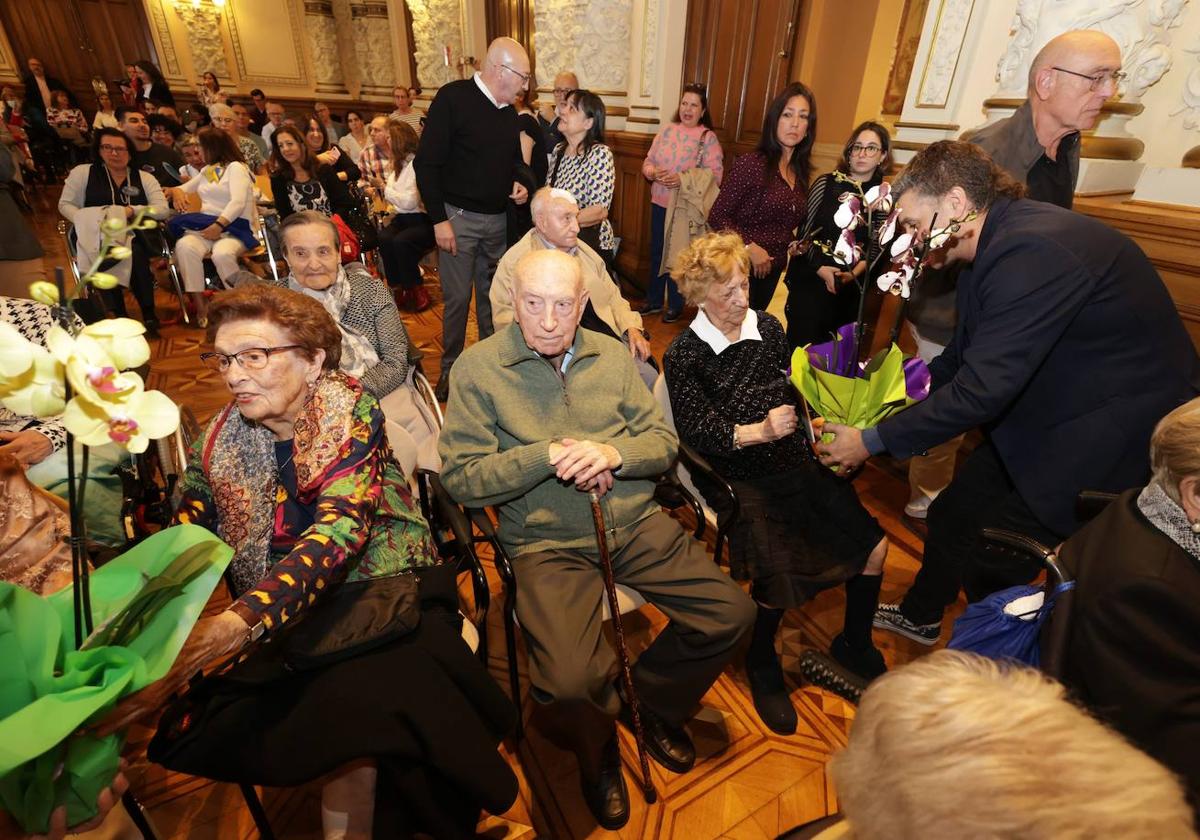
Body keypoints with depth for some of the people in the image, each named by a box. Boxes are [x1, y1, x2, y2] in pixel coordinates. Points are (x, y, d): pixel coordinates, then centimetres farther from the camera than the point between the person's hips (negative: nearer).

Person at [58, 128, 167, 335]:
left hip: (135, 237, 0)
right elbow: (66, 204, 11)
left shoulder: (144, 178, 13)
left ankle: (149, 313, -24)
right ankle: (119, 315, -22)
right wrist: (86, 222, -10)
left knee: (134, 254, -35)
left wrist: (132, 211, -13)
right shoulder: (83, 172, 12)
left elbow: (162, 209, 2)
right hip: (95, 236, 0)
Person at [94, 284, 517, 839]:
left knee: (358, 695, -30)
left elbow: (338, 530, -23)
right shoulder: (219, 442, 4)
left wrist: (230, 627, -36)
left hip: (382, 591, -3)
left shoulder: (351, 413, -10)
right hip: (285, 621, 4)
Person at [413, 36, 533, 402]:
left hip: (498, 218, 6)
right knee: (458, 298, 1)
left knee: (491, 294, 12)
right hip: (459, 217, -6)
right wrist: (439, 219, -16)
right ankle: (449, 368, 17)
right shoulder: (453, 97, -11)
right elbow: (426, 162, -13)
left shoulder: (509, 110, 9)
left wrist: (519, 182, 1)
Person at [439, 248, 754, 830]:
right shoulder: (479, 367, -4)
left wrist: (613, 453, -14)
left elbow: (664, 443, 7)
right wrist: (548, 456, -18)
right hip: (548, 543, -3)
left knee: (731, 613, -5)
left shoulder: (611, 354, 7)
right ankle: (595, 749, 18)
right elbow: (461, 478, -8)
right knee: (570, 685, -23)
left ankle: (650, 700, 24)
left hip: (636, 523, 4)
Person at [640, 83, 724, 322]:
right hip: (660, 203, 5)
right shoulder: (666, 130, 6)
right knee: (656, 253, 13)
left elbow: (715, 174, -15)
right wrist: (653, 172, -15)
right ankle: (654, 300, 28)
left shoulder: (708, 137, -7)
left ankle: (676, 305, 21)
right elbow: (648, 161, 8)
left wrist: (683, 180, -25)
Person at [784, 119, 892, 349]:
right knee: (800, 342, 0)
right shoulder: (826, 183, -1)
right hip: (810, 279, -1)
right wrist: (820, 268, -12)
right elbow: (804, 231, -2)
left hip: (852, 286, 1)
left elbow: (875, 246, 0)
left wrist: (854, 274, -16)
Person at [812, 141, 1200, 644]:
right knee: (952, 513, 15)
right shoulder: (995, 248, 2)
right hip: (1042, 417, 9)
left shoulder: (1032, 252, -29)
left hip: (1114, 435, -9)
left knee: (992, 563, -2)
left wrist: (873, 441, -22)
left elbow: (981, 390, -30)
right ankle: (919, 616, 39)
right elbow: (960, 360, 10)